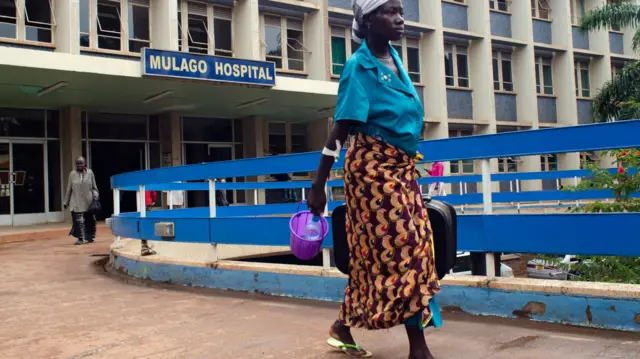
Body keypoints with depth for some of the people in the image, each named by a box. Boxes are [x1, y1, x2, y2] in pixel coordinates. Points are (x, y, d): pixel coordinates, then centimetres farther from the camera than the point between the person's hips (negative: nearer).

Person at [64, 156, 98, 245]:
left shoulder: (90, 172, 0)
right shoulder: (72, 174, 0)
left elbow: (94, 187, 7)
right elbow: (68, 189, 5)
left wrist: (95, 196, -5)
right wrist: (66, 202, 7)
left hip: (88, 202, 1)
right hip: (76, 203, -1)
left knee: (89, 220, 9)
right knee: (78, 221, -6)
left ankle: (90, 237, 24)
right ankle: (80, 238, 2)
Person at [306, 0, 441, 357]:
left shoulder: (395, 58, 11)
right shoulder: (359, 66, -12)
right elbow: (340, 131, -16)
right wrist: (318, 187, -16)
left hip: (402, 168, 8)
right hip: (374, 167, -8)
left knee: (375, 253, 11)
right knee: (403, 250, -6)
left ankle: (344, 326, 26)